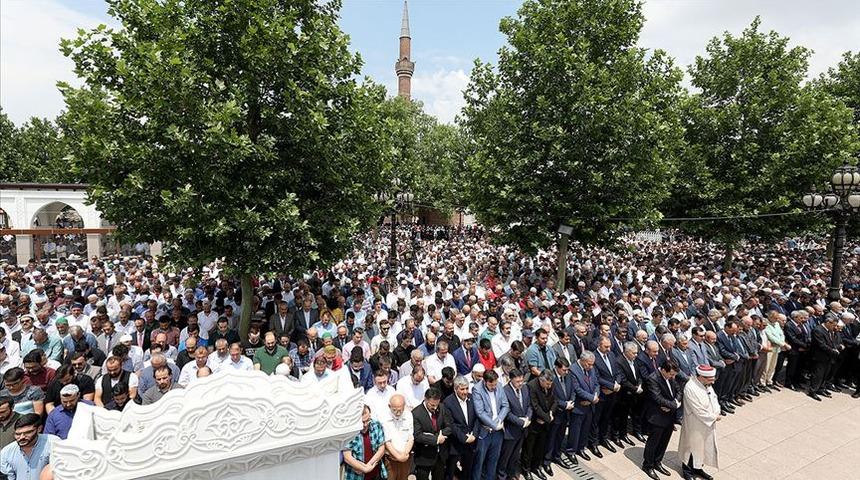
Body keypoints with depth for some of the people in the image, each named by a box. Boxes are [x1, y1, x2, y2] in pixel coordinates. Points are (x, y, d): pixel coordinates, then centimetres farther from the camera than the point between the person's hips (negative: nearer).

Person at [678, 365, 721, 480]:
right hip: (695, 426, -8)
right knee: (693, 447, 11)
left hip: (708, 424, 8)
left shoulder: (707, 384, -5)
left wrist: (716, 413, -9)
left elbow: (714, 398, 6)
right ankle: (687, 470, 31)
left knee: (704, 446, 21)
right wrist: (714, 417, -15)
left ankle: (697, 468, 41)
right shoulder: (690, 388, -32)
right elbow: (699, 411, -27)